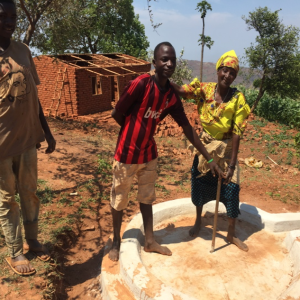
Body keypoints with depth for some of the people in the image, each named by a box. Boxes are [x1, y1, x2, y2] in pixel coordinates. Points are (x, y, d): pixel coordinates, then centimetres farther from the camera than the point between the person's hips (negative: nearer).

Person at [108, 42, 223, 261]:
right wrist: (135, 132, 3)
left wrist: (209, 159, 2)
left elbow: (188, 129, 1)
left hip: (149, 154, 5)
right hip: (126, 154, -5)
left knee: (147, 198, 17)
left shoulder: (172, 96, -4)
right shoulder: (141, 84, -22)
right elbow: (117, 114, -13)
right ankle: (116, 242, 31)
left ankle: (150, 241, 33)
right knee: (119, 199, 11)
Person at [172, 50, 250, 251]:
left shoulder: (238, 99, -15)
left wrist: (232, 164, -20)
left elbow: (236, 133, -17)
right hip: (205, 145, 2)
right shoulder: (204, 89, -8)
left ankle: (232, 234, 23)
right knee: (200, 183, 13)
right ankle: (198, 221, 39)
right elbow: (181, 91, -20)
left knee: (231, 189, 0)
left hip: (227, 148, -2)